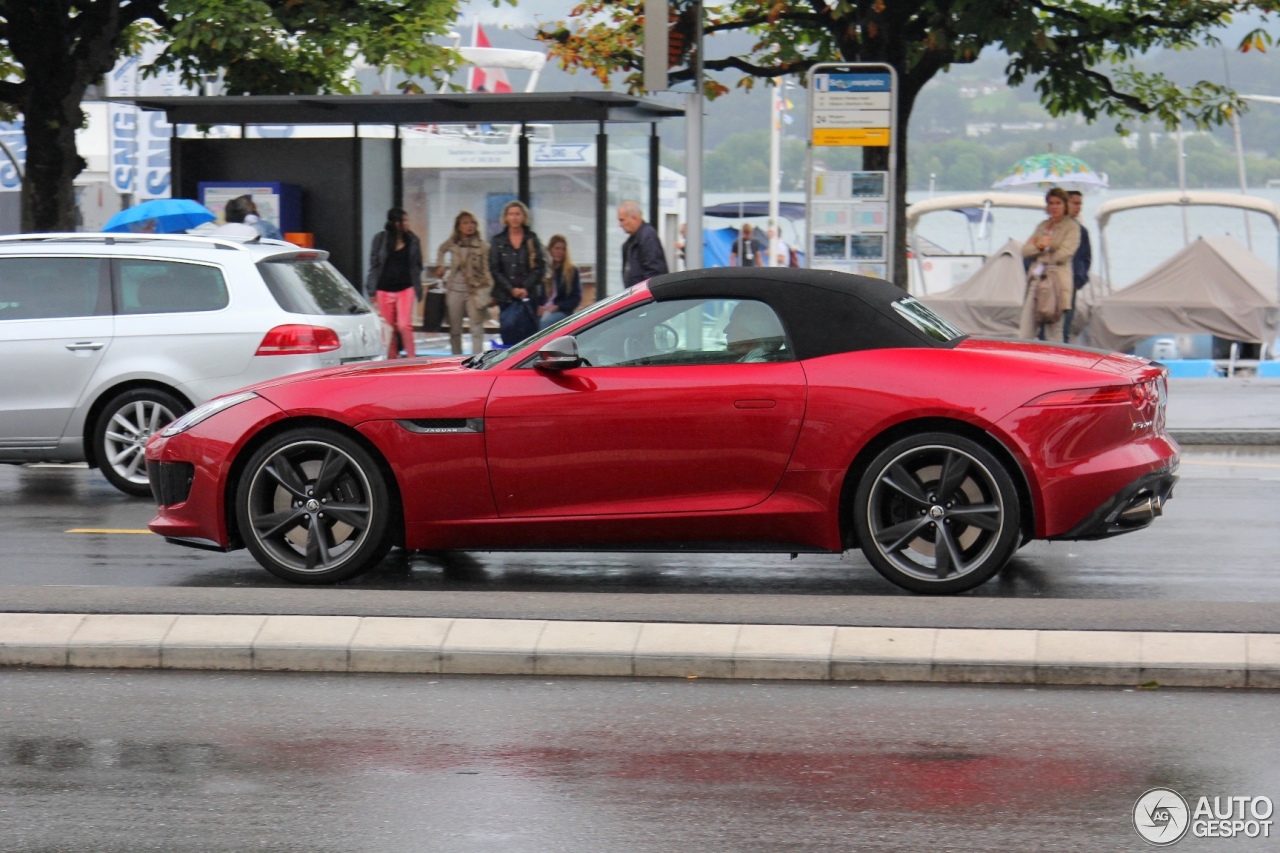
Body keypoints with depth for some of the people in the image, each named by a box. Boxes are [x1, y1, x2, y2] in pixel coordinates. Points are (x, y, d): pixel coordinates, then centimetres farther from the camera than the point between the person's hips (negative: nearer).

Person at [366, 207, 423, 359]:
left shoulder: (412, 240, 3)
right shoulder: (380, 239, 0)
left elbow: (417, 266, 11)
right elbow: (374, 265, 3)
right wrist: (372, 290, 1)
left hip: (405, 289, -1)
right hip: (384, 289, 1)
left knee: (404, 325, -13)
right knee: (389, 327, 7)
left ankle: (412, 358, -9)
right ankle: (391, 358, 18)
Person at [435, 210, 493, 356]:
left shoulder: (482, 246, -7)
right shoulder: (452, 243, 3)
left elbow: (487, 270, -10)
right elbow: (441, 250, 26)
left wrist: (489, 292, -17)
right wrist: (440, 265, 13)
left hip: (475, 291, -4)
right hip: (455, 290, 4)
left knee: (477, 330, -8)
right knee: (454, 330, 12)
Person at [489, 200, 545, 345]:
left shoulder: (532, 239, 7)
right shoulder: (498, 241, 6)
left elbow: (540, 267, 3)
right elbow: (494, 269, 2)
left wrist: (526, 288, -9)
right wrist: (511, 289, -8)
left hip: (529, 295, 0)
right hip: (506, 297, 0)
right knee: (508, 328, -7)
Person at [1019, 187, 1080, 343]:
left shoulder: (1071, 227, 1)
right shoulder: (1042, 226, 19)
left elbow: (1063, 254, -11)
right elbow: (1025, 250, 9)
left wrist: (1040, 253, 0)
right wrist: (1039, 246, -11)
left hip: (1056, 282, -6)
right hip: (1035, 280, 6)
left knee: (1053, 336, -5)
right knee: (1025, 333, 0)